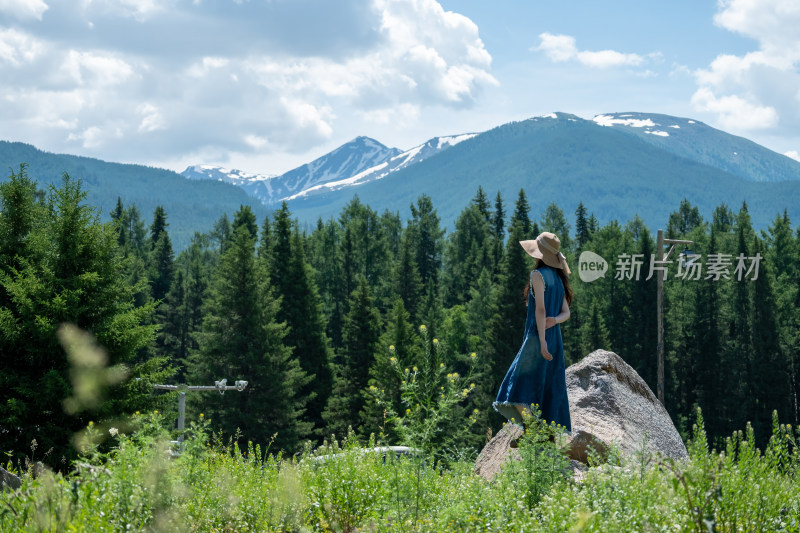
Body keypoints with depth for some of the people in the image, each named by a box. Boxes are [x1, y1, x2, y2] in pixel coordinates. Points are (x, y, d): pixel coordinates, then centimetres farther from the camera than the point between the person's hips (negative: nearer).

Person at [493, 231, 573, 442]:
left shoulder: (538, 275, -10)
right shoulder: (558, 277, 14)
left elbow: (540, 308, -17)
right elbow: (566, 312, 12)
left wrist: (541, 340, -20)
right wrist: (554, 320, -8)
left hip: (538, 336, -8)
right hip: (555, 337, 8)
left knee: (522, 384, -2)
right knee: (550, 388, 8)